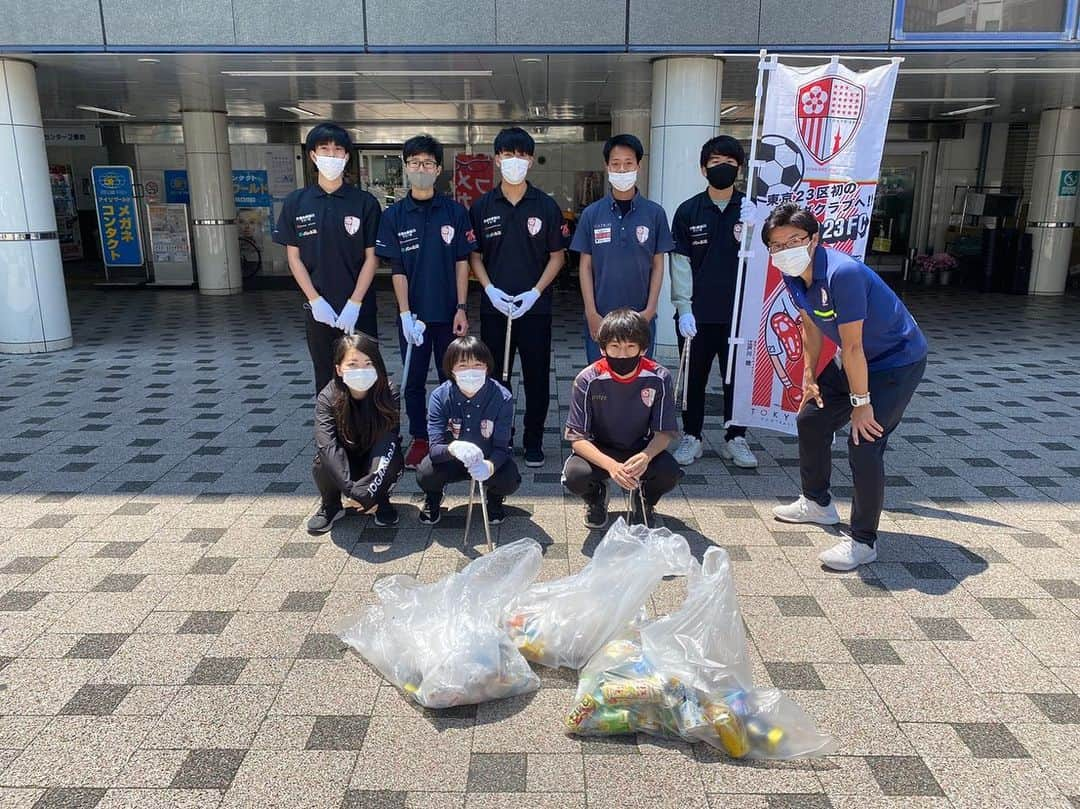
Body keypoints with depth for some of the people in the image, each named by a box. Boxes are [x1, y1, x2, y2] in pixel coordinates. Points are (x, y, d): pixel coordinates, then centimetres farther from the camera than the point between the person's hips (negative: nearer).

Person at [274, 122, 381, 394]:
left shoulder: (365, 202, -2)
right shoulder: (296, 203, 3)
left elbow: (371, 258, -3)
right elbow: (294, 258, 4)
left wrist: (354, 304, -12)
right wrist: (316, 301, -8)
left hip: (359, 309, -1)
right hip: (319, 309, 2)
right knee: (326, 378, 11)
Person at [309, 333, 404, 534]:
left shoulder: (389, 394, -22)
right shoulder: (328, 398, -21)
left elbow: (390, 441, -30)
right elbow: (327, 445, -33)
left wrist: (366, 490, -42)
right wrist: (352, 490, -46)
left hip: (377, 465, 0)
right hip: (343, 465, 1)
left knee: (390, 450, -32)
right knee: (323, 460, -31)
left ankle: (382, 500, -3)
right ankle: (331, 506, 0)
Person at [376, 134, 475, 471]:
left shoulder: (455, 211, 0)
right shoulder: (394, 215, 0)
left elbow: (462, 263, 0)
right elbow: (397, 270, -2)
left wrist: (461, 309, -5)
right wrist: (406, 314, -11)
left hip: (448, 312, 0)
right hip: (414, 314, 1)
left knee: (451, 378, 9)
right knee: (414, 381, 10)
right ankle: (419, 439, 24)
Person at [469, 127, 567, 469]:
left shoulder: (546, 206, 0)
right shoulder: (482, 207, 3)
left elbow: (557, 256, 1)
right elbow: (475, 255, 6)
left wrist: (535, 293, -11)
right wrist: (490, 290, -10)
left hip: (535, 307, -1)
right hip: (493, 307, 1)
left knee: (537, 377, 5)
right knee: (494, 375, 8)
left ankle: (534, 441, 20)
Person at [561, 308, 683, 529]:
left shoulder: (659, 378, -17)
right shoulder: (588, 380, -20)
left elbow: (665, 432, -11)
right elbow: (577, 437, -19)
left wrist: (646, 456, -35)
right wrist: (610, 465, -37)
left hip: (641, 451, 1)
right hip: (599, 452, 0)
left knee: (670, 472, -29)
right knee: (575, 475, -31)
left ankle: (644, 501, 10)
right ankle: (596, 497, 10)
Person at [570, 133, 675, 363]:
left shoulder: (654, 213, 2)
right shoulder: (592, 214, 2)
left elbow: (658, 266, 4)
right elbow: (585, 266, 3)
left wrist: (650, 309, -6)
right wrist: (591, 313, -5)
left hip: (641, 318, 0)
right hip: (600, 318, 0)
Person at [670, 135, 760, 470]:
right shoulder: (688, 211, 1)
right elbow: (680, 264, -2)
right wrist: (684, 309, -8)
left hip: (739, 312, 1)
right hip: (697, 314, 0)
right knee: (694, 377, 8)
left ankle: (735, 438, 22)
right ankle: (691, 437, 22)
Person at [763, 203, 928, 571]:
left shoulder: (842, 273, -33)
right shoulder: (793, 275, -7)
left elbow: (852, 346, -29)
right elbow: (811, 326, 8)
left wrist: (861, 402, -23)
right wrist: (809, 376, 10)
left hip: (897, 361, -9)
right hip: (855, 359, 9)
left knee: (864, 443, -18)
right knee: (811, 420, 15)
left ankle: (862, 541, -3)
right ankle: (817, 503, 36)